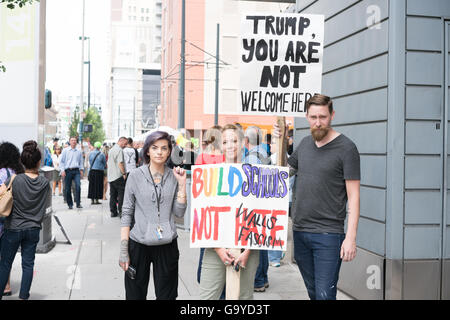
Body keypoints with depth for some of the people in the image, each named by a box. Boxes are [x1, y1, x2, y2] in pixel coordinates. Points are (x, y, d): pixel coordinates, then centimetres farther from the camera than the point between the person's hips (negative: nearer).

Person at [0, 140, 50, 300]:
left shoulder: (15, 180, -16)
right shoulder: (45, 182, -7)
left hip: (14, 228, -2)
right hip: (33, 228, 2)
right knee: (28, 264, 10)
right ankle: (24, 296, 16)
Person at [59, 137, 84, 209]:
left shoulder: (79, 151, 13)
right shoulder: (65, 150, 6)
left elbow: (81, 162, 20)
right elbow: (61, 161, 5)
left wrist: (81, 169, 7)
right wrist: (62, 170, -4)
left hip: (76, 171, 1)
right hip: (68, 171, -1)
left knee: (78, 186, -16)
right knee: (68, 188, 1)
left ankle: (78, 203, -10)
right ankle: (70, 204, 14)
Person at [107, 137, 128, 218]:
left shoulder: (111, 149, 19)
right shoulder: (119, 150, -11)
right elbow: (120, 163, -19)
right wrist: (124, 173, -14)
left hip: (110, 176, 9)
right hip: (118, 176, -9)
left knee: (113, 194, 10)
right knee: (121, 194, -4)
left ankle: (113, 212, 12)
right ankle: (121, 212, -6)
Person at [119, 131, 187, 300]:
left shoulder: (174, 176, 3)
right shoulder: (136, 175, -3)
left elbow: (179, 213, -1)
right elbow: (127, 213, -2)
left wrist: (182, 184, -9)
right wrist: (123, 251, -6)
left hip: (167, 245, 2)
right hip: (138, 244, -1)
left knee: (166, 295, 10)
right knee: (135, 294, 9)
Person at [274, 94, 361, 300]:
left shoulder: (346, 148, -7)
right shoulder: (305, 144, 11)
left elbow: (353, 196, -9)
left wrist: (351, 237, -15)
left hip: (328, 236, -6)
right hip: (299, 232, 6)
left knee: (324, 295, -7)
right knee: (313, 292, 15)